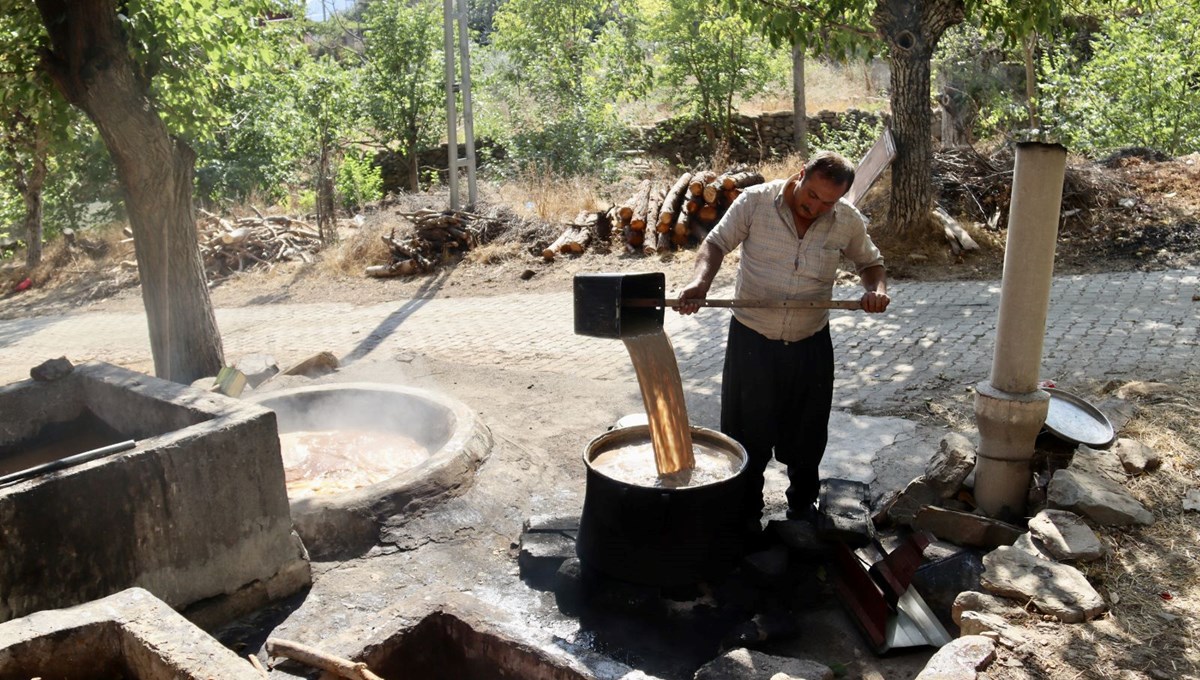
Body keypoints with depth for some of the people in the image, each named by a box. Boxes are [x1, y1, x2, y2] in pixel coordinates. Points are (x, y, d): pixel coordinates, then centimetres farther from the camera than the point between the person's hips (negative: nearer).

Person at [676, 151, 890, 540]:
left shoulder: (848, 221, -5)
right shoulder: (755, 201, -13)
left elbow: (869, 262, 11)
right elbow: (717, 243, -7)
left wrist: (877, 287, -11)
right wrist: (700, 281, -26)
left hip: (811, 345, 2)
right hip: (751, 340, -2)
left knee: (806, 436, 17)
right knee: (747, 435, 10)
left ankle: (802, 507, 42)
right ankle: (747, 515, 30)